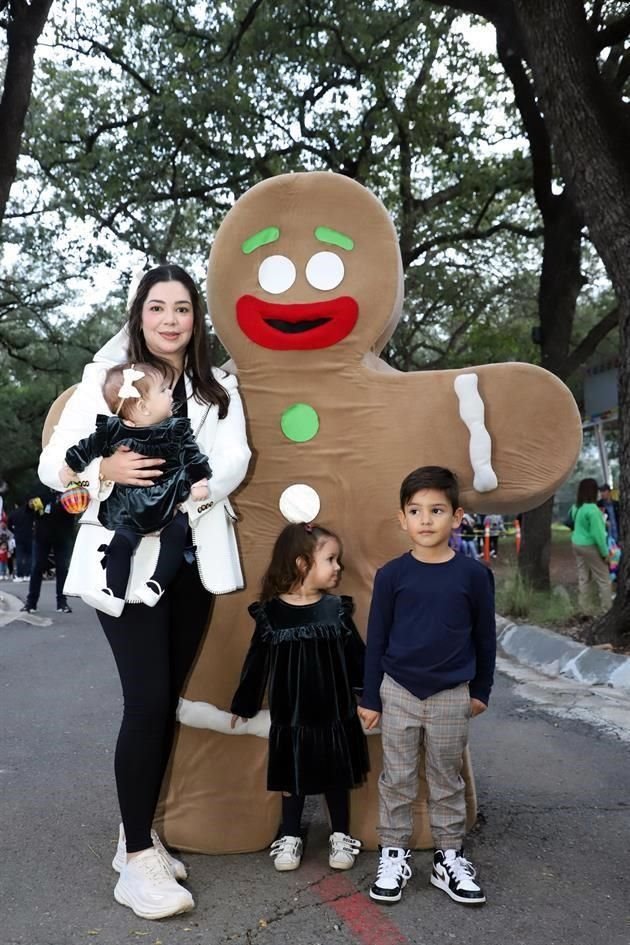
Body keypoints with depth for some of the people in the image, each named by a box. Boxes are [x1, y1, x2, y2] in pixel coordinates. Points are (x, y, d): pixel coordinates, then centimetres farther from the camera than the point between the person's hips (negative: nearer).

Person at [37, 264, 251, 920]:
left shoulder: (219, 389, 10)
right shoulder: (105, 378, 3)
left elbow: (233, 462, -5)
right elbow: (54, 464, -2)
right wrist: (107, 470, -21)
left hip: (192, 559, 4)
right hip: (126, 556, -3)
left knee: (166, 700, 9)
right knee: (147, 699, -10)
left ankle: (137, 834, 25)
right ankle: (137, 859, 3)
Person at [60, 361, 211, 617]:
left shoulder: (176, 429, -5)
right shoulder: (112, 430, -7)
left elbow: (192, 455, -4)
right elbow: (88, 447, 5)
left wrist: (199, 481, -13)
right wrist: (70, 467, 11)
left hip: (171, 502, 0)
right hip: (129, 509, 0)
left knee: (175, 536, -15)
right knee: (121, 542, -7)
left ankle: (156, 585, -12)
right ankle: (114, 594, -7)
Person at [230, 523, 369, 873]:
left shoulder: (337, 609, -5)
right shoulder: (270, 613, -9)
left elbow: (357, 658, 1)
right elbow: (257, 663, 0)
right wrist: (243, 705, 6)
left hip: (336, 715, 1)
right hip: (291, 717, -1)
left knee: (338, 777, 14)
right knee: (292, 779, 13)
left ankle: (341, 836, 32)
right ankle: (290, 838, 32)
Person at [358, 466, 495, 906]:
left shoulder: (473, 574, -8)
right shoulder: (391, 575, -8)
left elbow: (485, 636, 3)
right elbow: (376, 639, -2)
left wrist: (481, 689, 9)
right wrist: (370, 698, 0)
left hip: (452, 695, 0)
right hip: (398, 692, 0)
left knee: (448, 779, 14)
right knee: (397, 779, 11)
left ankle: (450, 857, 29)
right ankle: (394, 855, 26)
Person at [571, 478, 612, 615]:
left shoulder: (577, 507, 4)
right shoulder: (592, 509, -22)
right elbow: (597, 534, -22)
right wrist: (605, 552, -14)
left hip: (577, 545, 8)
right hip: (590, 547, -8)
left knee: (583, 578, 11)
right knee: (603, 580, 4)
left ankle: (583, 610, 14)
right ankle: (607, 611, 7)